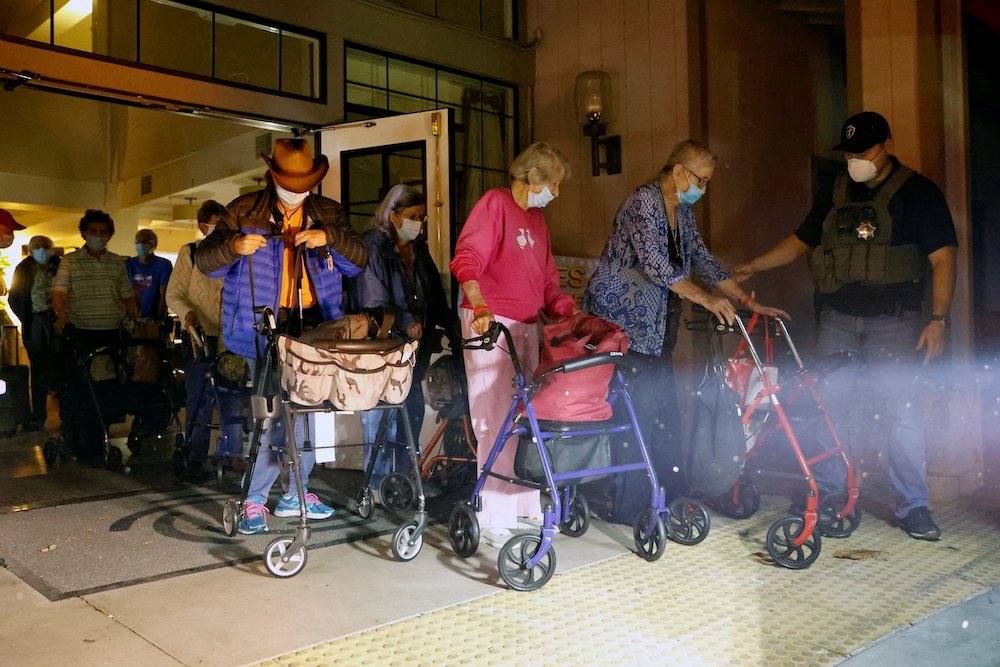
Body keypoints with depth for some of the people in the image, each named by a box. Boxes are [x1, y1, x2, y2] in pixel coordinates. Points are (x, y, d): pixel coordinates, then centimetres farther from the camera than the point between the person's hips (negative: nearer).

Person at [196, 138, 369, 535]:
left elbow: (359, 262, 3)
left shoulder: (328, 214, 10)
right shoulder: (244, 212, 3)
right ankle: (255, 500, 7)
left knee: (307, 412, 10)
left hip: (314, 325, 4)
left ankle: (296, 494, 25)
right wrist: (234, 245, -21)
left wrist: (330, 237, -14)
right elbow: (204, 262, 0)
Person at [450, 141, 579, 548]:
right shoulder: (495, 203, -6)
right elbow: (466, 258, -19)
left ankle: (526, 505, 23)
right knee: (497, 421, -8)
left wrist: (570, 309, 7)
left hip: (527, 325, 9)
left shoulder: (536, 217, 20)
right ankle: (494, 521, -2)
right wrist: (480, 307, -34)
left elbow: (547, 277, 22)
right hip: (490, 323, -9)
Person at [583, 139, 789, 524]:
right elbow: (654, 263, -26)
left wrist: (747, 301, 10)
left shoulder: (683, 211, 13)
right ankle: (629, 507, -1)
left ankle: (670, 495, 18)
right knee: (635, 406, -9)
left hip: (653, 324, 9)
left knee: (664, 405, 8)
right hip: (621, 317, -9)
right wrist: (705, 299, -31)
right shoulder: (644, 201, -15)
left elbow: (701, 259, 16)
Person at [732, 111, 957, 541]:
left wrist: (938, 318, -12)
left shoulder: (918, 192, -1)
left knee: (903, 412, -4)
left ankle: (913, 506, 10)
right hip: (837, 320, 4)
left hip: (894, 321, -4)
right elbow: (800, 242, 19)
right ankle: (825, 493, 21)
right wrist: (752, 267, 9)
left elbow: (942, 259, -4)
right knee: (828, 408, 6)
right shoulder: (834, 194, 13)